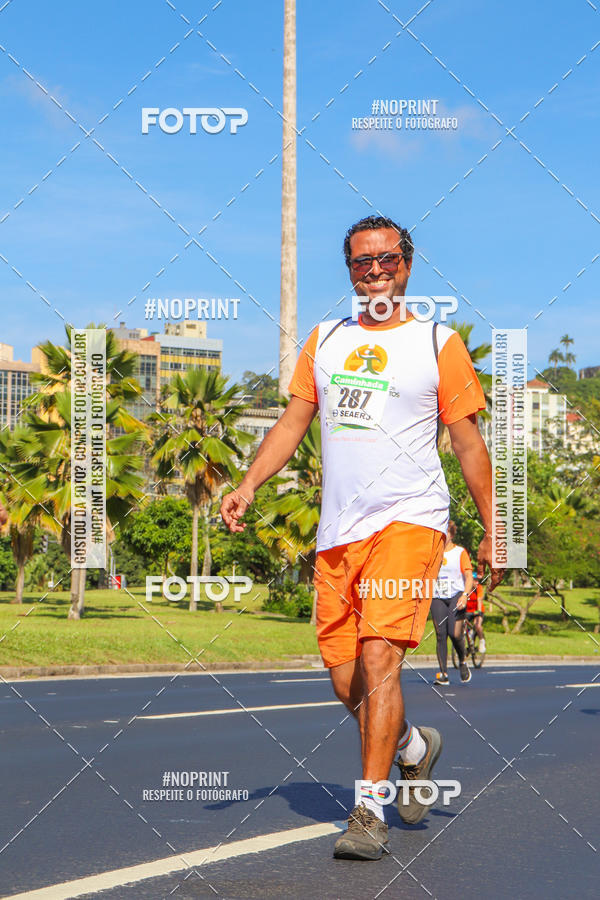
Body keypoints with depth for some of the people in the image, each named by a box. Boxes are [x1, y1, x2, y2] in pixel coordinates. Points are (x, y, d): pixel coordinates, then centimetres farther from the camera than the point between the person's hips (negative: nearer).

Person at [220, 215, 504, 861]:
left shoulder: (438, 343, 3)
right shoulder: (325, 339, 15)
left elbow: (469, 444, 5)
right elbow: (293, 422, 16)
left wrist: (491, 533, 4)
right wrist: (247, 486, 1)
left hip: (408, 520, -5)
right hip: (337, 532, 5)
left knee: (379, 657, -19)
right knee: (345, 682, 5)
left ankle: (369, 814, -16)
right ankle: (414, 748, 34)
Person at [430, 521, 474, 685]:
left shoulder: (460, 552, 3)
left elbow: (469, 576, -3)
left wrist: (465, 595, -16)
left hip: (456, 596, -3)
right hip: (437, 598, 3)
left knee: (455, 633, -15)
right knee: (440, 635, -5)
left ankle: (462, 661, 13)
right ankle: (443, 673, -2)